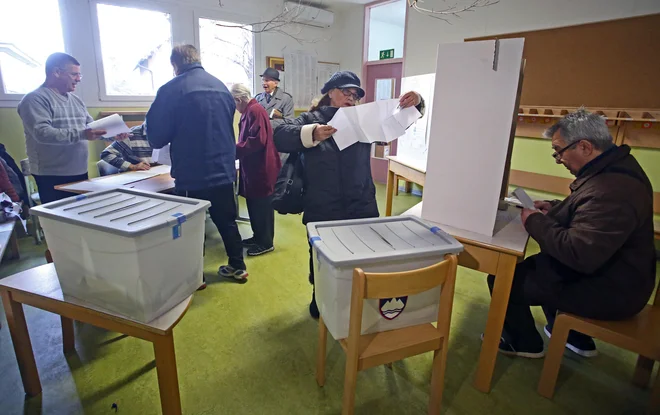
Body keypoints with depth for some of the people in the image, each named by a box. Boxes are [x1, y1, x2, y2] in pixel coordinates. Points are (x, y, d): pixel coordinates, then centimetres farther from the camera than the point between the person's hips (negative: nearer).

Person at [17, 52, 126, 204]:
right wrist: (81, 135, -31)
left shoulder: (76, 100, 15)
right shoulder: (35, 99, -10)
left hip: (80, 172, 8)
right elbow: (42, 133, -23)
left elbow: (92, 127, 17)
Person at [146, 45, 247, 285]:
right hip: (224, 168, 5)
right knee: (227, 220, 16)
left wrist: (176, 136, 14)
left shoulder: (171, 90, -9)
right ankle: (237, 268, 27)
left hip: (192, 173, -5)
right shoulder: (221, 87, 8)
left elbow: (156, 137, -6)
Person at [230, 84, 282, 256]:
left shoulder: (255, 110, -16)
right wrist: (235, 149, 12)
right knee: (254, 205, 16)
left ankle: (266, 242, 11)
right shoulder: (249, 111, 17)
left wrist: (234, 151, -17)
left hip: (261, 168, -10)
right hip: (253, 167, 10)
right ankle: (258, 237, 29)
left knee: (262, 206, -1)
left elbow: (257, 141, -25)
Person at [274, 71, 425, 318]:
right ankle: (320, 302, 38)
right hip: (322, 211, -2)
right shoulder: (311, 119, 0)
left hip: (361, 208, 3)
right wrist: (312, 133, -31)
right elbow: (280, 136, -14)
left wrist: (414, 103, -11)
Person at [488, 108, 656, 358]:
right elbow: (591, 212, 20)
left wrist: (535, 221, -21)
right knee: (531, 265, 27)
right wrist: (553, 208, 3)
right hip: (604, 270, 11)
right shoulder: (612, 167, 2)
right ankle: (574, 337, 35)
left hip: (608, 291, -10)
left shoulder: (613, 189, -33)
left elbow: (579, 255, -35)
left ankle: (524, 342, 19)